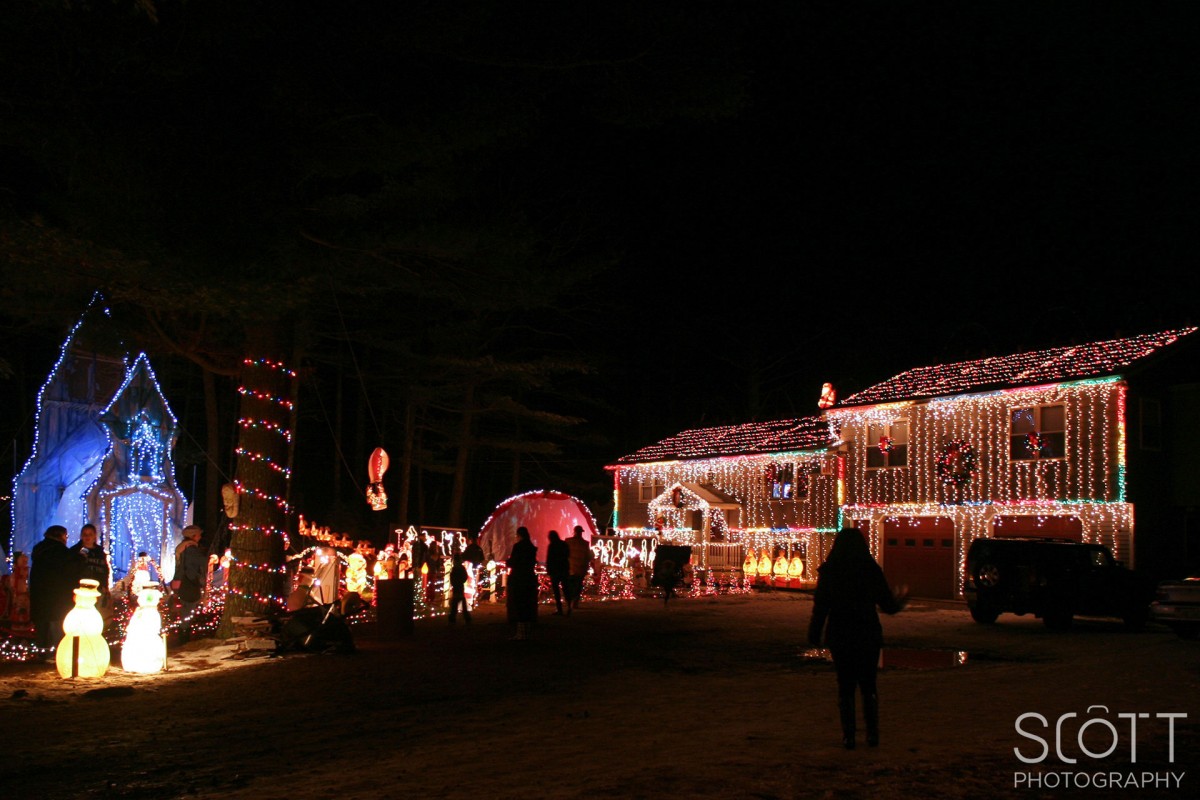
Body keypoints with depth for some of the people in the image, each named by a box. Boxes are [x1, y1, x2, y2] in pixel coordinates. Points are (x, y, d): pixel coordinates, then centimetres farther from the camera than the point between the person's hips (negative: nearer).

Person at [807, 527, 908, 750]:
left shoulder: (828, 572, -5)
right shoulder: (872, 570, -4)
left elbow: (820, 607, -6)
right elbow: (887, 605, 2)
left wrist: (814, 635, 5)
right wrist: (900, 600, 25)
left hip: (840, 637, -1)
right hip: (868, 636, 1)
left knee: (846, 686, 8)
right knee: (868, 685, 13)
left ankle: (848, 735, 5)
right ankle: (872, 733, 11)